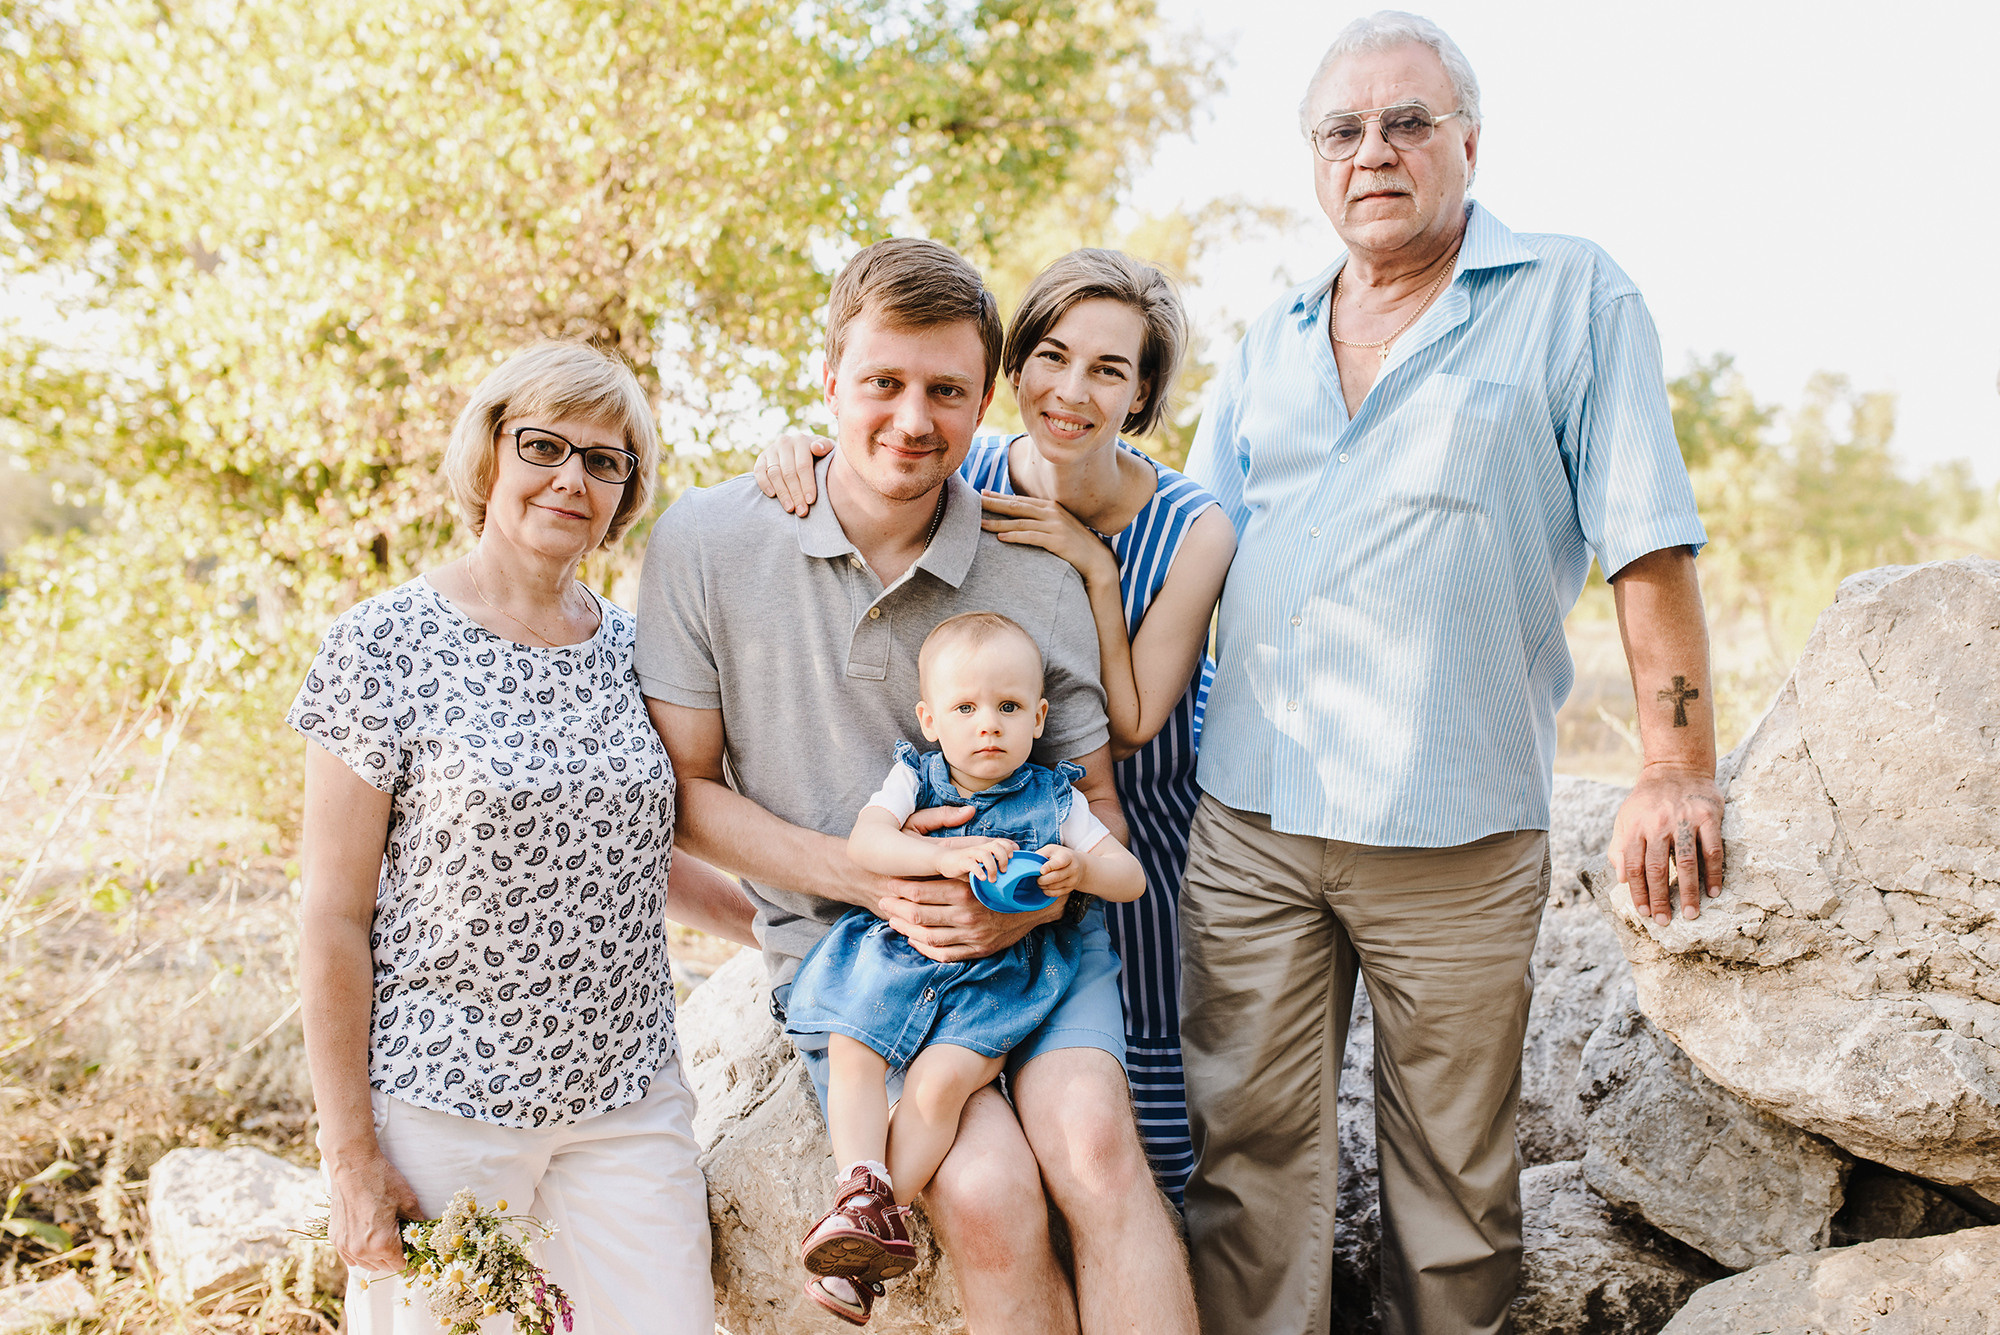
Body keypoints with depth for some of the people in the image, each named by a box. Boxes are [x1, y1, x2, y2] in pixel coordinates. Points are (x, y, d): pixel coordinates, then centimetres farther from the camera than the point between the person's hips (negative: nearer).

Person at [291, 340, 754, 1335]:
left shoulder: (630, 647, 6)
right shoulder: (384, 646, -8)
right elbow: (334, 921, -7)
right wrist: (350, 1157, -8)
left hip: (628, 1095, 4)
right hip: (441, 1103, -4)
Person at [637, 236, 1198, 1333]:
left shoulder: (1037, 583, -2)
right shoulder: (705, 545, -5)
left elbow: (1098, 809, 7)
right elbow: (685, 789, -1)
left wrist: (1033, 900, -16)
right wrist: (871, 874, -14)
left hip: (1030, 935, 1)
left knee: (1093, 1140, -28)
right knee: (989, 1192, -25)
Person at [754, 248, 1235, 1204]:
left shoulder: (1192, 532, -16)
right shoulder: (966, 482, -12)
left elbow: (1127, 726, -16)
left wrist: (1093, 568, -26)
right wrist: (795, 461, -23)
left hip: (1138, 846, -1)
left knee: (1150, 1141, 0)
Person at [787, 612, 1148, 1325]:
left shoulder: (1054, 799, 4)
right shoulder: (914, 777, 4)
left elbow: (1132, 877, 5)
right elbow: (864, 841, -13)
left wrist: (1081, 871, -18)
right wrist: (944, 855, -27)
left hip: (997, 971, -2)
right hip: (898, 950, 3)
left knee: (938, 1081, -23)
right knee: (849, 1053, -20)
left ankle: (879, 1215, -13)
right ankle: (860, 1193, -17)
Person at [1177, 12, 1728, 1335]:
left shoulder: (1573, 298, 2)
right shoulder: (1267, 348, 15)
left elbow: (1648, 543, -3)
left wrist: (1680, 769, -7)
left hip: (1454, 829, -3)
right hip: (1249, 821, 4)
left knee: (1454, 1164, 8)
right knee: (1247, 1141, 5)